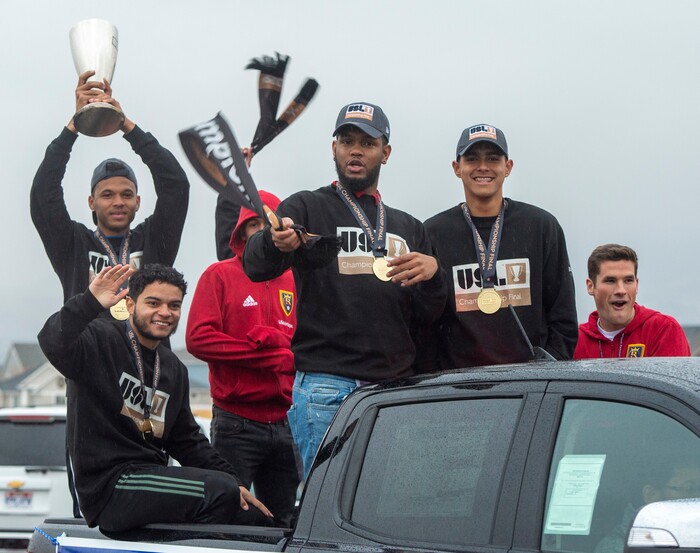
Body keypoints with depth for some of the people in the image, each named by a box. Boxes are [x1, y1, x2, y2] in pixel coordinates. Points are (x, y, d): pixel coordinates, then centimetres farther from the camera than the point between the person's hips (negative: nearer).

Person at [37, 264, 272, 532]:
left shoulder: (174, 369, 20)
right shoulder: (101, 340, -4)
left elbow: (187, 441, 22)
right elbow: (53, 344, -26)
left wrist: (231, 480, 11)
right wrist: (89, 302, -38)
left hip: (153, 475, 8)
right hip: (108, 484, -8)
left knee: (255, 516, 1)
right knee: (220, 491, -24)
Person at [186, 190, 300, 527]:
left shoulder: (294, 282, 13)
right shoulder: (220, 275, 2)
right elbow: (198, 338, -10)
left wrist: (266, 338, -9)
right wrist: (273, 357, -12)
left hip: (284, 421, 4)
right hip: (237, 422, -4)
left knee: (282, 522, 9)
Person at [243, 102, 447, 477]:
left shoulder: (408, 228, 22)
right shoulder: (308, 207, 7)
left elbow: (426, 318, 16)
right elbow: (255, 266, -11)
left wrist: (432, 274, -5)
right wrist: (275, 243, -34)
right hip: (325, 387, -5)